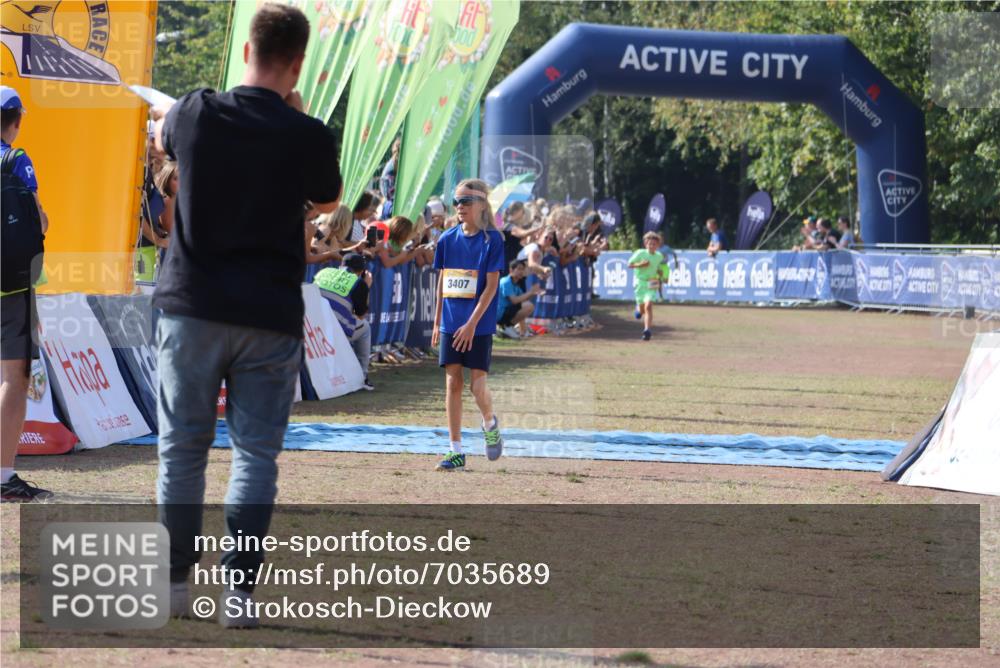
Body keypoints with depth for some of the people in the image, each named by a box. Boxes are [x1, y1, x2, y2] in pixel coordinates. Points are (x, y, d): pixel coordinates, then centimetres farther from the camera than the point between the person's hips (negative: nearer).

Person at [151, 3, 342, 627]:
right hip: (270, 317, -1)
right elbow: (329, 200, 13)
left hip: (192, 306, 1)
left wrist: (164, 111, 45)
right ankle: (239, 590, -3)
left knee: (183, 446, 9)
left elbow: (162, 138, 23)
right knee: (256, 454, 3)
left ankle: (175, 581, 12)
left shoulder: (196, 113, -2)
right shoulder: (307, 135, -8)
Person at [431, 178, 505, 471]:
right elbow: (442, 282, 14)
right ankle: (456, 451, 6)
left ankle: (490, 425, 27)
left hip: (479, 324, -4)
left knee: (477, 384, -6)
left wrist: (472, 323, -16)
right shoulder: (448, 239, 7)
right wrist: (437, 322, 11)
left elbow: (491, 285, -10)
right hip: (451, 324, 4)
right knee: (452, 383, 2)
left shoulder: (491, 239, -7)